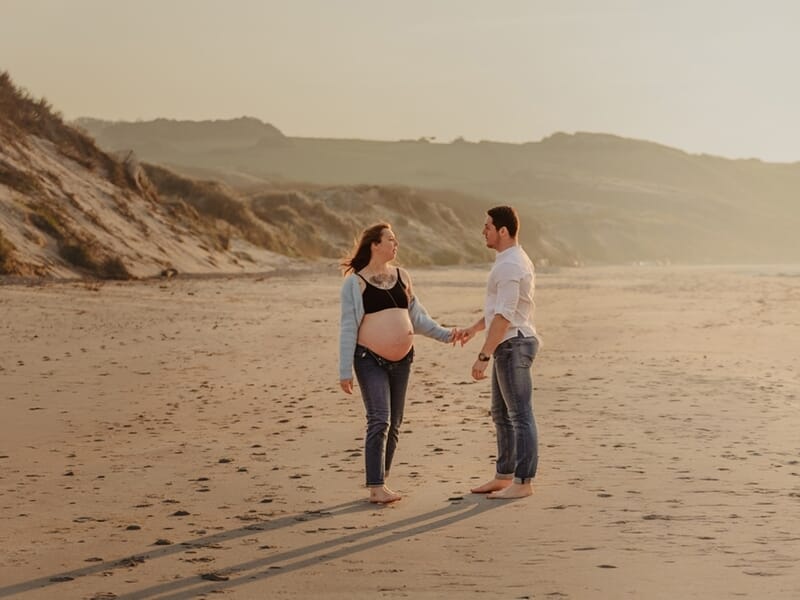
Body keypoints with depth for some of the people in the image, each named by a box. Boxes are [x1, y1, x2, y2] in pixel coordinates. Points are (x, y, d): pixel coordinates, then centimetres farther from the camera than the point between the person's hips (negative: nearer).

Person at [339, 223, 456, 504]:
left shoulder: (401, 276, 10)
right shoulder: (355, 282, -5)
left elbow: (417, 316, 14)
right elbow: (348, 328, -7)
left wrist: (444, 334, 1)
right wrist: (345, 371, -11)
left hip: (402, 360, 6)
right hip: (370, 360, -6)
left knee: (394, 424, 8)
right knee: (379, 421, -13)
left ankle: (381, 483, 17)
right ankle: (376, 487, -10)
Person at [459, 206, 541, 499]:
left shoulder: (510, 266, -18)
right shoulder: (513, 260, 15)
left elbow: (504, 316, -23)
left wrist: (483, 356, -22)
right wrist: (473, 329, 24)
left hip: (513, 344, -11)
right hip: (509, 346, 11)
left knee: (520, 415, -5)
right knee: (501, 414, 15)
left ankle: (523, 482, -1)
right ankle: (504, 477, 22)